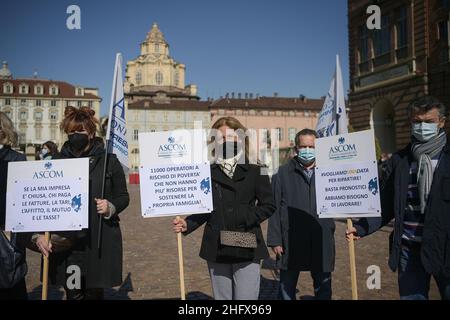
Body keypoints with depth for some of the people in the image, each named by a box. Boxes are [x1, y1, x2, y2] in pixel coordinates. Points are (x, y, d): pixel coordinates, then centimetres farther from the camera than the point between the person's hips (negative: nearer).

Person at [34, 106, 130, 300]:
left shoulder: (108, 161, 0)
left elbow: (123, 196, 5)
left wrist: (111, 207, -16)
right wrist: (40, 234, -8)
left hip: (99, 241, -1)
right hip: (65, 241, 1)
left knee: (95, 293, 6)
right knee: (73, 294, 7)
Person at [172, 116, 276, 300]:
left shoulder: (254, 171, -1)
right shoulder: (209, 173, 5)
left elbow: (269, 205, -1)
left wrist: (247, 218, -14)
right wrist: (187, 225, -9)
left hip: (246, 248, -2)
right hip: (217, 249, 3)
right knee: (221, 297, 14)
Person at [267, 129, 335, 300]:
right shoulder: (283, 173, 1)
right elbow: (275, 208, -1)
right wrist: (275, 240, -4)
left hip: (322, 243, 1)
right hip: (291, 242, -1)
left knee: (323, 290, 15)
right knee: (287, 289, 13)